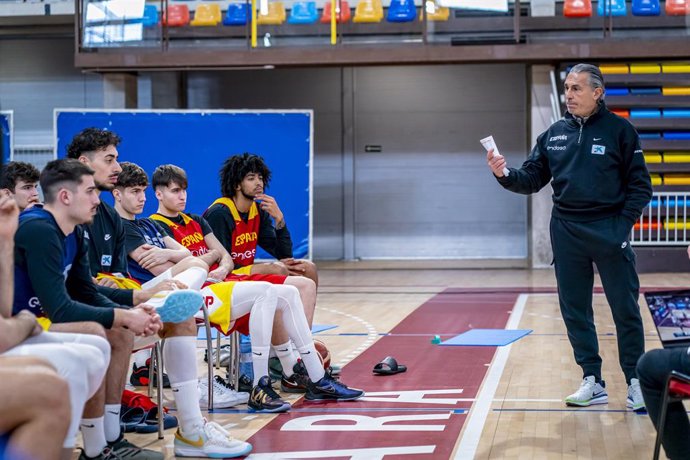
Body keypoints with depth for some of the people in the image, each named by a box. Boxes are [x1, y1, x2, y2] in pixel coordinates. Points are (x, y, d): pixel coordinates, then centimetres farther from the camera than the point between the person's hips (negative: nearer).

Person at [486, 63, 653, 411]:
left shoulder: (619, 130, -4)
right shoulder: (554, 134, 7)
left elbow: (640, 185, -3)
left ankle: (635, 382, 11)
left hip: (609, 232, -4)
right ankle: (592, 383, 19)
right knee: (575, 311, 8)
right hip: (566, 232, 4)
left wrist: (623, 224, -11)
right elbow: (532, 180, 8)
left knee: (626, 310, 0)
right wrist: (504, 175, -10)